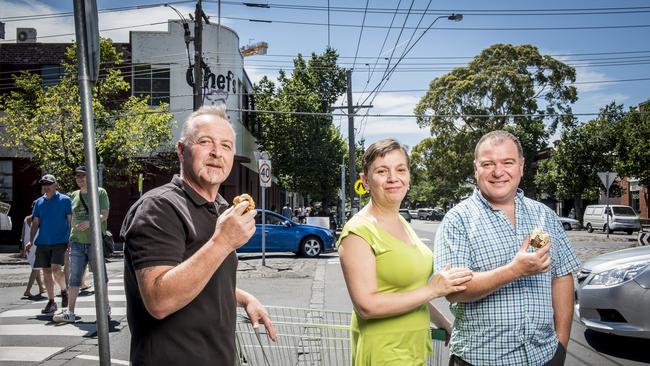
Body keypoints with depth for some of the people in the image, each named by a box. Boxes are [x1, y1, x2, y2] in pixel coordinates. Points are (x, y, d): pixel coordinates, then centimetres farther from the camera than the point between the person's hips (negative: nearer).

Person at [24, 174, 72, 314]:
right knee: (46, 271, 6)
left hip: (60, 241, -5)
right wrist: (31, 241, 5)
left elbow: (70, 221, -1)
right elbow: (35, 223, 14)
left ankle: (64, 290, 12)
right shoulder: (39, 202, 12)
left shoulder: (64, 200, 0)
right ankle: (51, 302, 16)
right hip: (43, 242, 5)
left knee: (56, 269, -16)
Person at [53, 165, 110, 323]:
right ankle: (70, 312, 3)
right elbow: (72, 218, 21)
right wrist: (70, 238, 16)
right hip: (77, 241, 4)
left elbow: (104, 215, -8)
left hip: (95, 241, -4)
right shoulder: (74, 195, 13)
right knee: (74, 278, 1)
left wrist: (90, 222, -23)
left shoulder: (100, 192, 0)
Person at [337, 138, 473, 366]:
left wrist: (444, 324, 17)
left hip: (415, 346, 7)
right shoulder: (358, 231, -16)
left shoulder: (402, 224, 9)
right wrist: (433, 289, -20)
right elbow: (367, 306, -23)